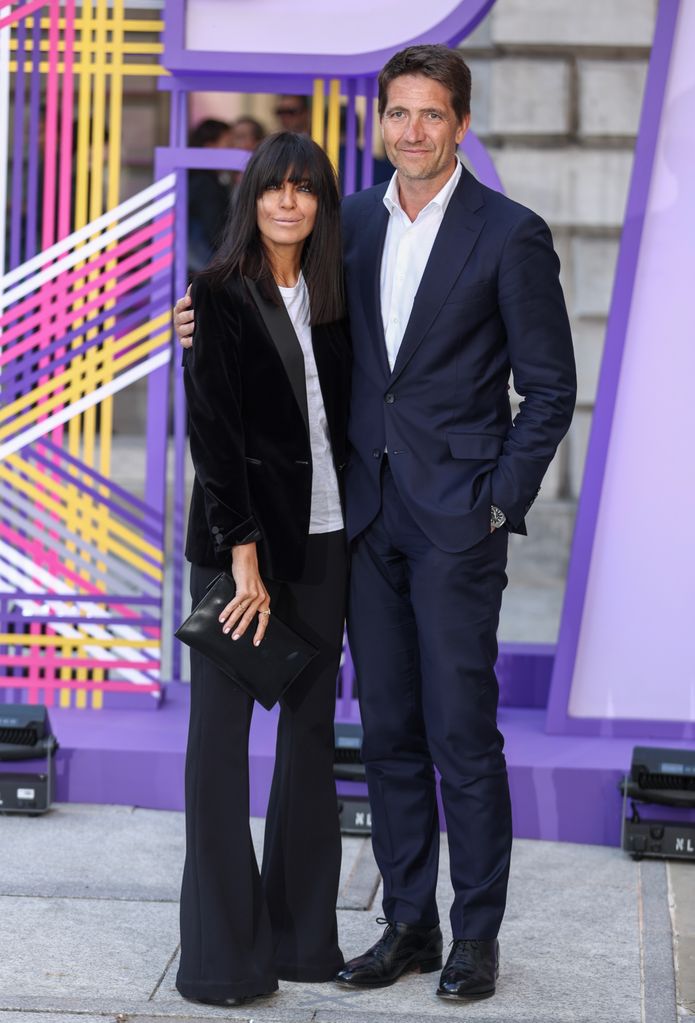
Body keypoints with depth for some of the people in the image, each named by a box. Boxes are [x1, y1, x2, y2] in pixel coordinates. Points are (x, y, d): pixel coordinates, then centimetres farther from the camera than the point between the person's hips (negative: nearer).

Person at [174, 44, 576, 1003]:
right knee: (389, 731, 10)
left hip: (457, 518, -5)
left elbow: (550, 387, -4)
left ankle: (477, 933, 10)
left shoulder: (511, 234, -6)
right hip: (370, 511, 5)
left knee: (462, 733, -2)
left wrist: (500, 502, -9)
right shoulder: (353, 221, 9)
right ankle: (408, 923, 20)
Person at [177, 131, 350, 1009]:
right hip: (239, 538, -5)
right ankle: (222, 952, 5)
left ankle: (301, 932, 17)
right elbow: (212, 431, -10)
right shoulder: (220, 296, -6)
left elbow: (340, 418, 13)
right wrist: (244, 556, -15)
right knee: (221, 730, 0)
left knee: (311, 725, 8)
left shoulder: (330, 300, 10)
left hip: (322, 540, 6)